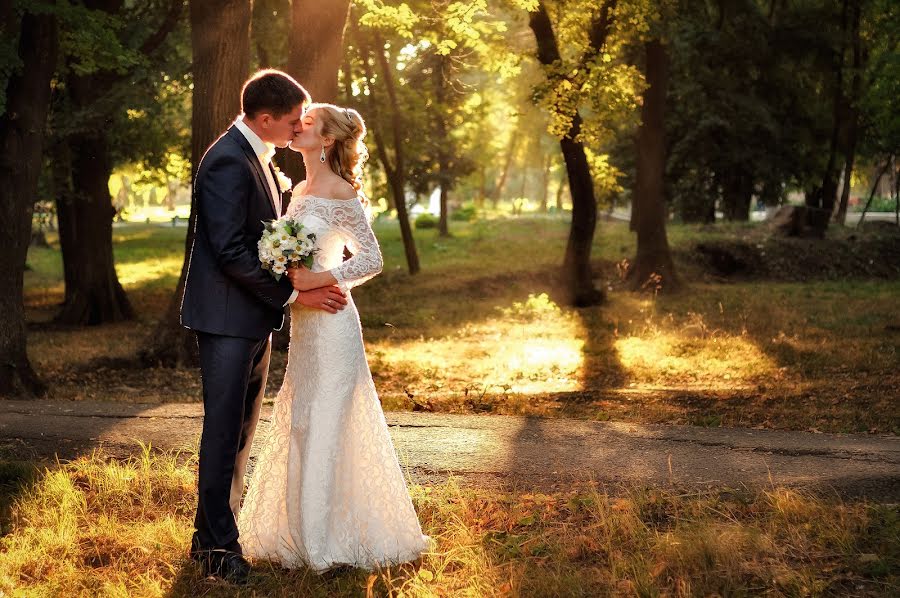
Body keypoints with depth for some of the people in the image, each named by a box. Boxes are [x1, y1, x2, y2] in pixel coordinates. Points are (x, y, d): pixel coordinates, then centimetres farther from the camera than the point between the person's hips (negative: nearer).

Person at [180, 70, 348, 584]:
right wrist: (293, 294, -19)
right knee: (224, 430, -3)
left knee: (241, 431, 14)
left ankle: (215, 531, 25)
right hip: (228, 316, -10)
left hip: (255, 315, 10)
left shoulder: (258, 157, 14)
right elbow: (230, 251, -23)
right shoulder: (229, 161, -18)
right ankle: (217, 546, 5)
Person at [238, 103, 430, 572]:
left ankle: (332, 540, 7)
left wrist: (317, 280, -20)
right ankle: (305, 530, 24)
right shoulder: (300, 191, 12)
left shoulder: (341, 193, -12)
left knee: (324, 426, -3)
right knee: (300, 424, 13)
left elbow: (372, 258, -13)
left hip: (330, 323, -8)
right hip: (302, 323, 8)